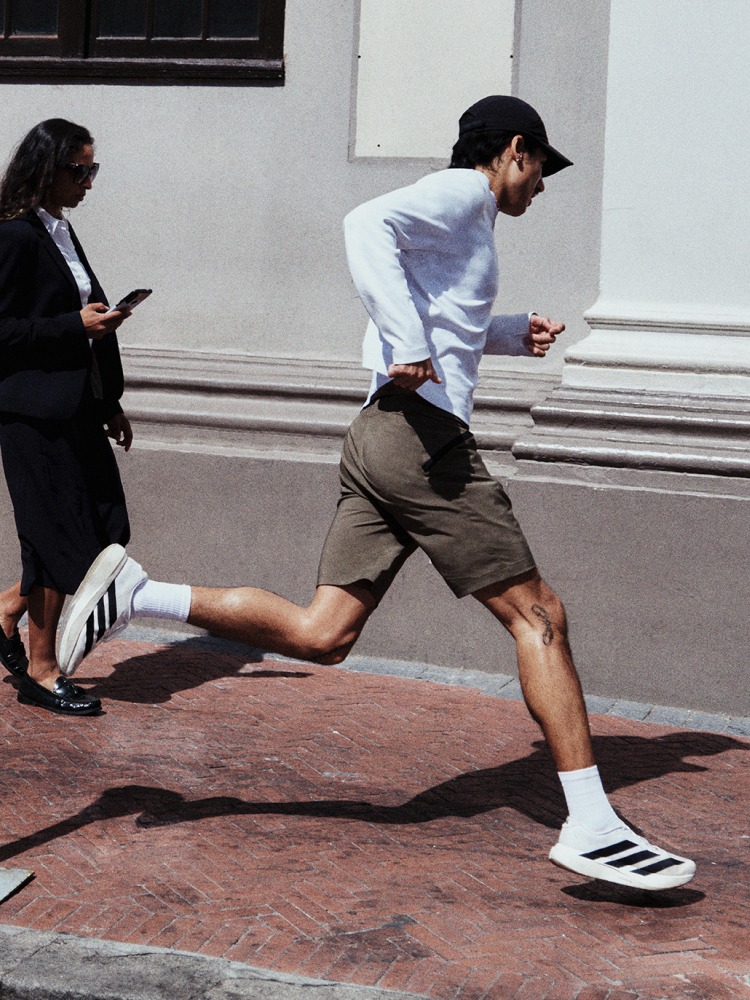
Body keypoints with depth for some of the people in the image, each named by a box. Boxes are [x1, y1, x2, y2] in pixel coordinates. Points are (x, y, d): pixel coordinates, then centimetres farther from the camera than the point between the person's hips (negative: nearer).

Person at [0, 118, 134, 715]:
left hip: (78, 409, 9)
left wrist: (109, 403, 18)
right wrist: (78, 325, -19)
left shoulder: (61, 232, 16)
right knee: (60, 538, -2)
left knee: (106, 532, 7)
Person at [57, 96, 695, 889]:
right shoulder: (461, 194, -1)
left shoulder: (459, 219, 28)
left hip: (381, 438, 9)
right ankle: (592, 827, -4)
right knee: (538, 616, -5)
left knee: (319, 635, 2)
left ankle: (137, 594, -1)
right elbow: (368, 223, -22)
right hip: (424, 435, -9)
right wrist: (410, 347, -30)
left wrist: (514, 333, 33)